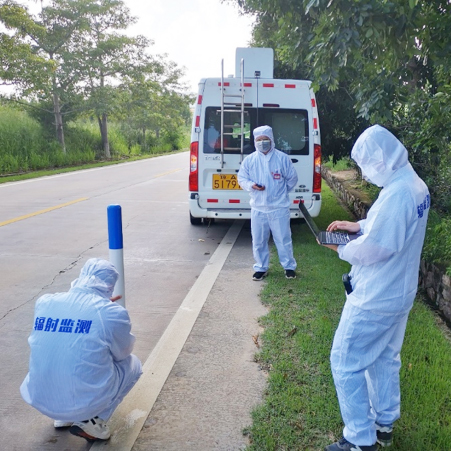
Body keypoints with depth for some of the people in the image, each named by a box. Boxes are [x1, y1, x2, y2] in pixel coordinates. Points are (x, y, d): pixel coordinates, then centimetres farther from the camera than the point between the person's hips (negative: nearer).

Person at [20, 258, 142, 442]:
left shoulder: (44, 302, -2)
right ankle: (91, 422, 5)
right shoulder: (112, 313, -13)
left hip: (40, 400, 5)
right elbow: (122, 352, 6)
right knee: (132, 363, 19)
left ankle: (63, 417, 23)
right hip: (86, 401, -5)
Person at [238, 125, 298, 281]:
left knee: (283, 239, 6)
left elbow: (292, 178, 7)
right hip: (258, 208, 2)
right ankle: (261, 268, 27)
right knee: (258, 241, 10)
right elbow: (242, 178, 6)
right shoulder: (249, 160, 1)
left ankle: (289, 267, 24)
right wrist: (251, 185, -13)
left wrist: (281, 191, 9)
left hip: (279, 208, -2)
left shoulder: (282, 158, -3)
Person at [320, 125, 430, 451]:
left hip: (374, 300, -10)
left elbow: (375, 249, -28)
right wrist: (358, 226, 7)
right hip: (399, 292, 10)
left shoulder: (396, 193, -28)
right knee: (385, 358, 22)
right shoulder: (415, 185, 3)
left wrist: (342, 249, -10)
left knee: (345, 363, 4)